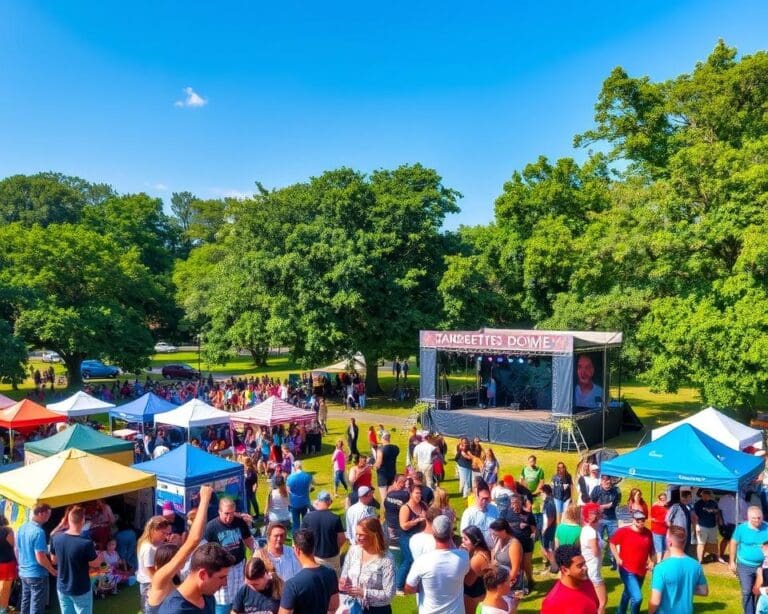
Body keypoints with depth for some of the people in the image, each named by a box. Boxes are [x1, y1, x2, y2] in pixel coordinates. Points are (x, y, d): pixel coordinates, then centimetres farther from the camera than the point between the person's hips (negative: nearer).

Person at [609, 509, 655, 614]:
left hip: (641, 571, 6)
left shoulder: (648, 533, -3)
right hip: (627, 571, -6)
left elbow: (651, 550, 11)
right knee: (637, 597, -18)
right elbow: (612, 543, -4)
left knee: (628, 594, 25)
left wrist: (652, 561, -3)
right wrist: (617, 558, -11)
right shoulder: (624, 531, -17)